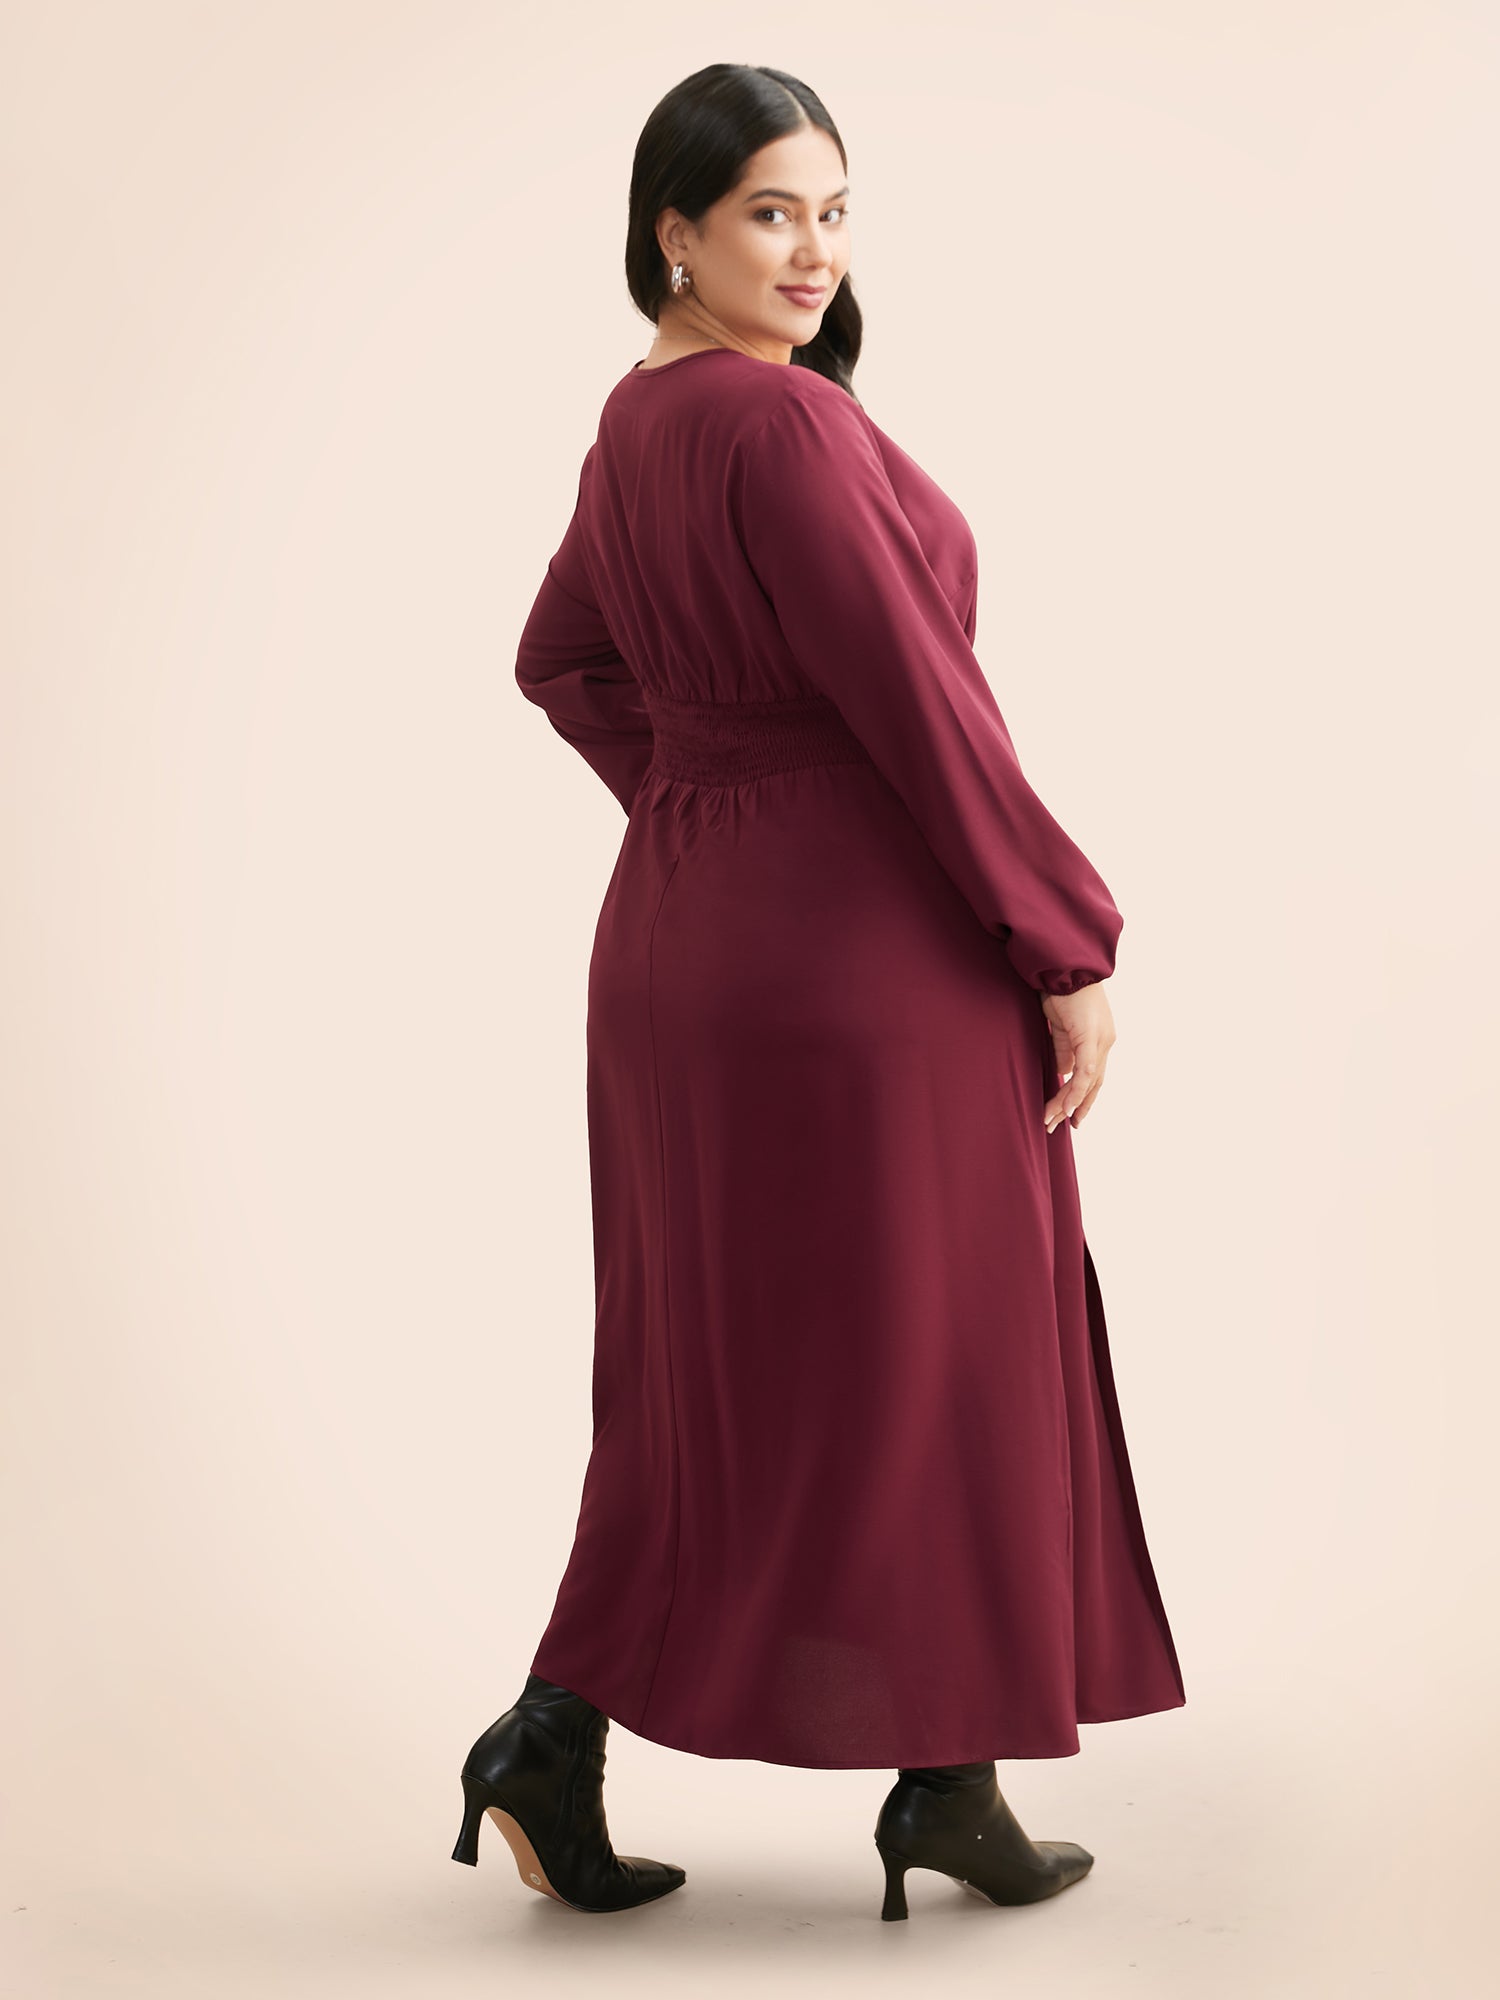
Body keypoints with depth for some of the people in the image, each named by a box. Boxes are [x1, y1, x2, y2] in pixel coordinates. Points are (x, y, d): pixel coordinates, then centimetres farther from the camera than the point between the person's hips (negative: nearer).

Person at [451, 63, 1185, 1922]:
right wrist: (1071, 950, -13)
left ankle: (559, 1739, 13)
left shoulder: (637, 424, 10)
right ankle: (949, 1784, 18)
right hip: (866, 952, -9)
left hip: (685, 936, 9)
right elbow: (919, 709, -20)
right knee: (927, 1365, 5)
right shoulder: (785, 422, -19)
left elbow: (561, 659, 23)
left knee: (706, 1373, 15)